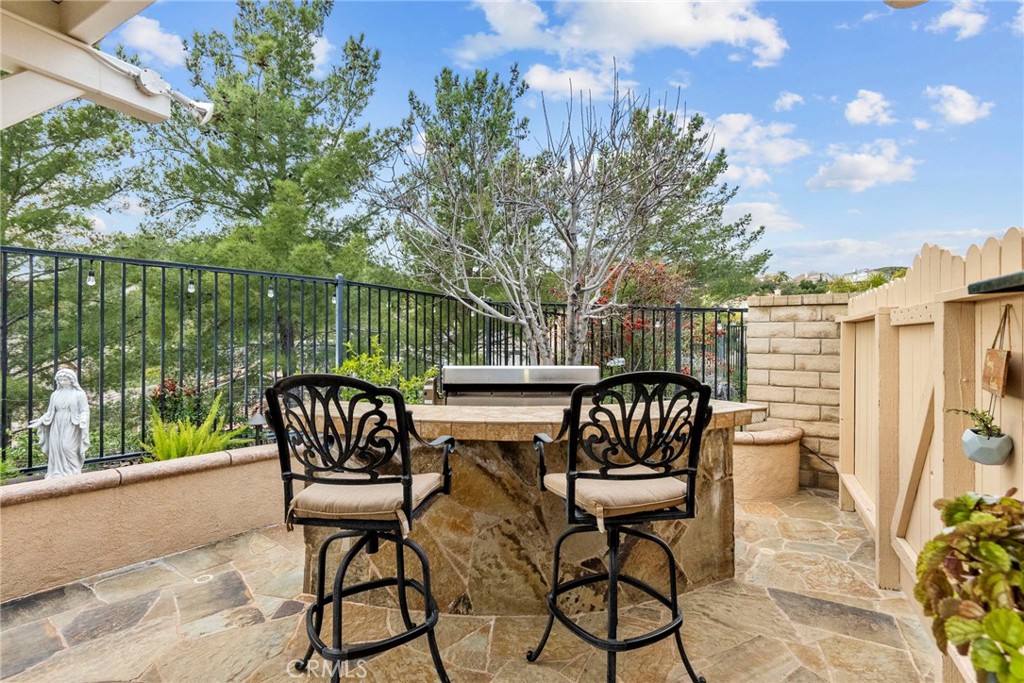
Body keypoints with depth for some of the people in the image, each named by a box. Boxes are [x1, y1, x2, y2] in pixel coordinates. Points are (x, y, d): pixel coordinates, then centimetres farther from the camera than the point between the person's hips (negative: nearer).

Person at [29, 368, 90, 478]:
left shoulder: (79, 394, -2)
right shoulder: (55, 394, 11)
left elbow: (84, 411, -6)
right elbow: (50, 412, 16)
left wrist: (82, 422, -23)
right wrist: (40, 421, 2)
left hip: (71, 426, -5)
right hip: (57, 426, 5)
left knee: (67, 448, -12)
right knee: (56, 449, 2)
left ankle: (72, 473, -3)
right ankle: (57, 474, 9)